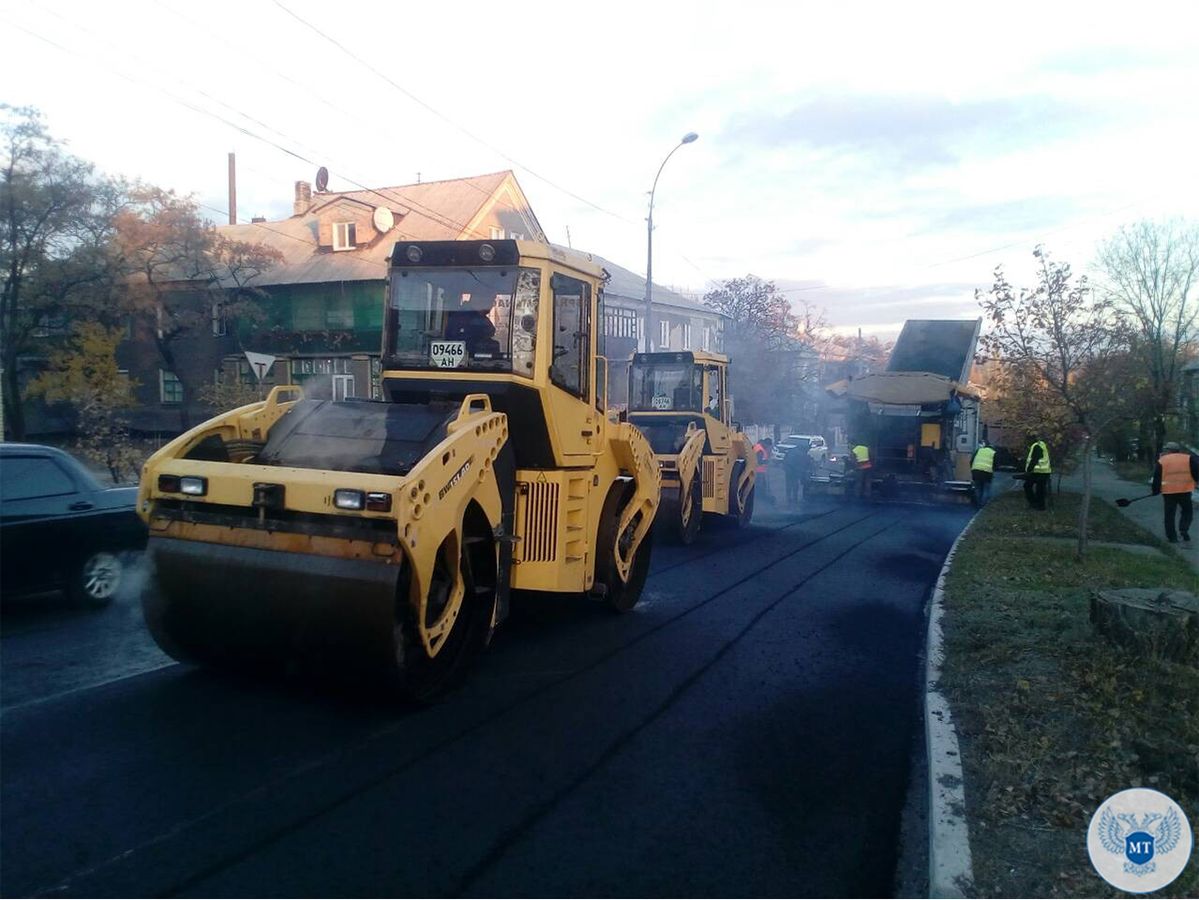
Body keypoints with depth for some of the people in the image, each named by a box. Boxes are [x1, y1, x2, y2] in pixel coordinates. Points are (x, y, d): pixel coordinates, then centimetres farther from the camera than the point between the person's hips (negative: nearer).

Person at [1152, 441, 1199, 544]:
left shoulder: (1161, 461, 3)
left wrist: (1156, 490, 13)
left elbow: (1157, 478, 4)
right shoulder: (1189, 458, 4)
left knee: (1169, 515, 8)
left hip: (1168, 492, 0)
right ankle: (1184, 530, -2)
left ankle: (1172, 537, 9)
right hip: (1185, 491, 0)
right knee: (1187, 511, 18)